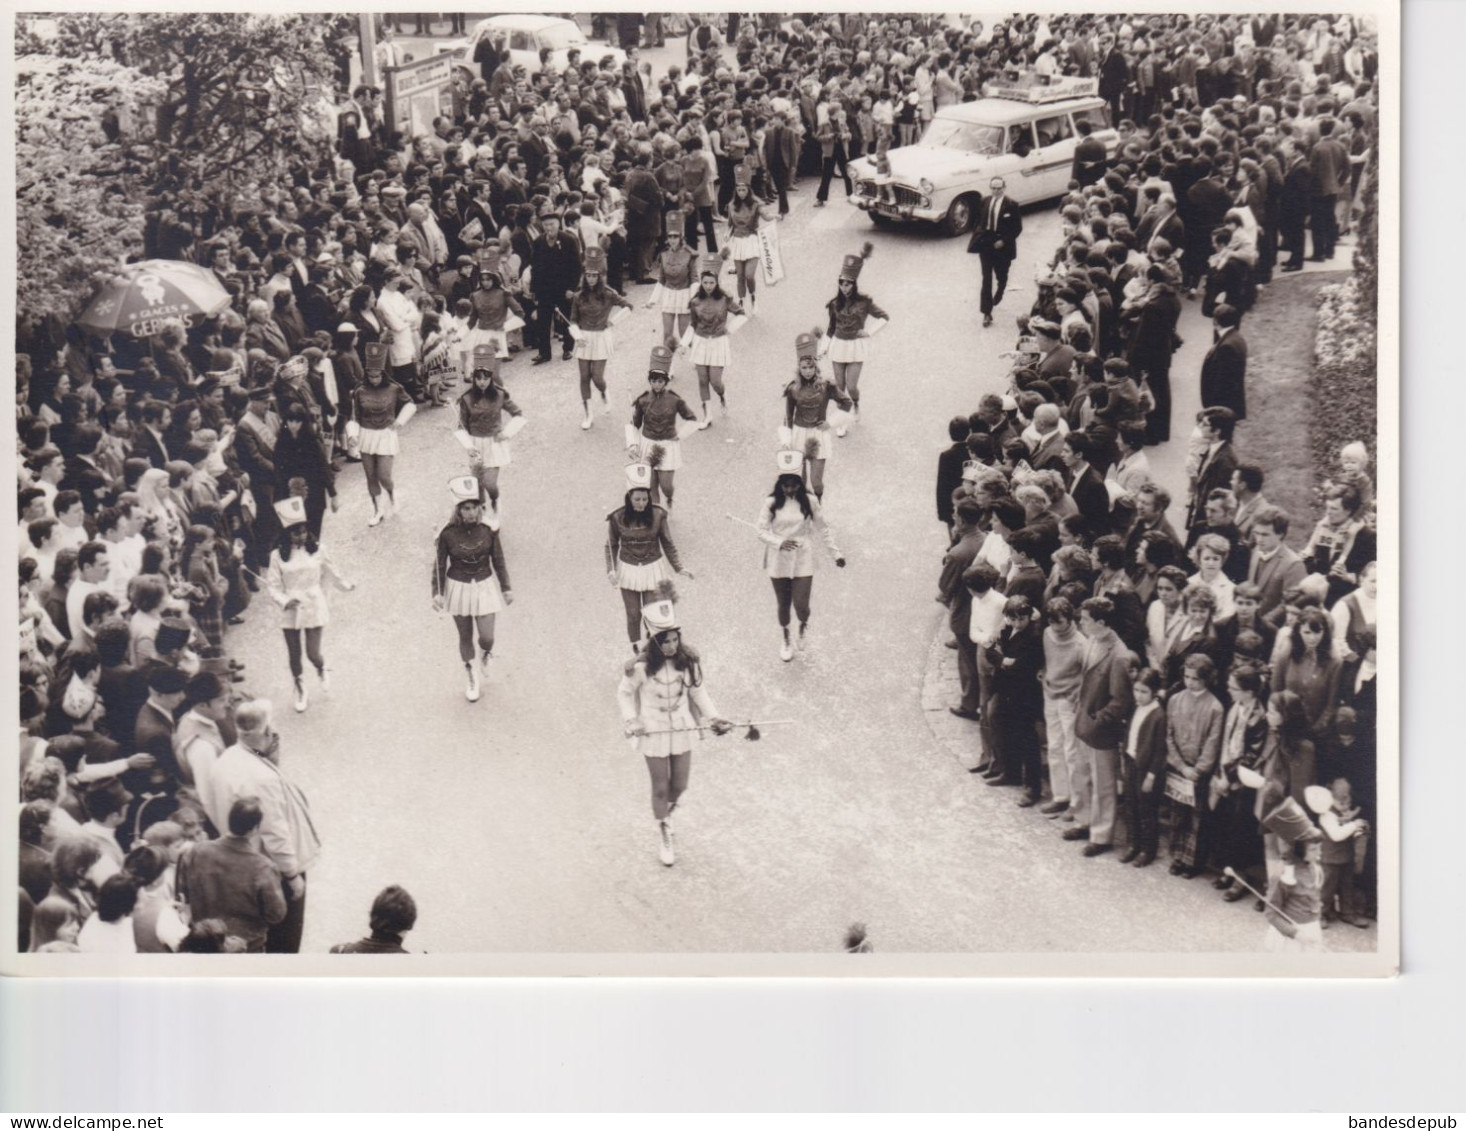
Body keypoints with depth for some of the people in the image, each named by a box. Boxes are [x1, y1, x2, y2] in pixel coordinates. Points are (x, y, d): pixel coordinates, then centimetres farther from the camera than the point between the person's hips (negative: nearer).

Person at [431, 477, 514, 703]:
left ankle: (485, 655, 37)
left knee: (487, 637, -2)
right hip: (458, 587, 0)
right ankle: (473, 679, 35)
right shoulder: (448, 533, -17)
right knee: (465, 638, 13)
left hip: (484, 586, 0)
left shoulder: (488, 529, -13)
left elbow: (498, 560, -1)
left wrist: (506, 588, 4)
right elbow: (439, 565, -6)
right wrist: (437, 593, -9)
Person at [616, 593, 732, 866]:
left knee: (679, 786, 12)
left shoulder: (688, 661, -9)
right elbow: (624, 694, -5)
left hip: (682, 728, 3)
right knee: (661, 788, 5)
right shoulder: (642, 667, -19)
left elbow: (698, 691, 5)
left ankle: (667, 814, 45)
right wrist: (632, 722, -17)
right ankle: (663, 836, 27)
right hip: (654, 731, -3)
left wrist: (713, 717, -3)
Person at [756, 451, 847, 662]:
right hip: (779, 562, 1)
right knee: (783, 605, 14)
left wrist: (835, 553, 4)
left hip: (803, 561, -1)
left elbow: (823, 528, 4)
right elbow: (762, 531, -9)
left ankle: (803, 626, 30)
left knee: (801, 605, -7)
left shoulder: (809, 502, -7)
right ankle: (786, 641, 40)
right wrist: (780, 542, -27)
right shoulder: (771, 503, -9)